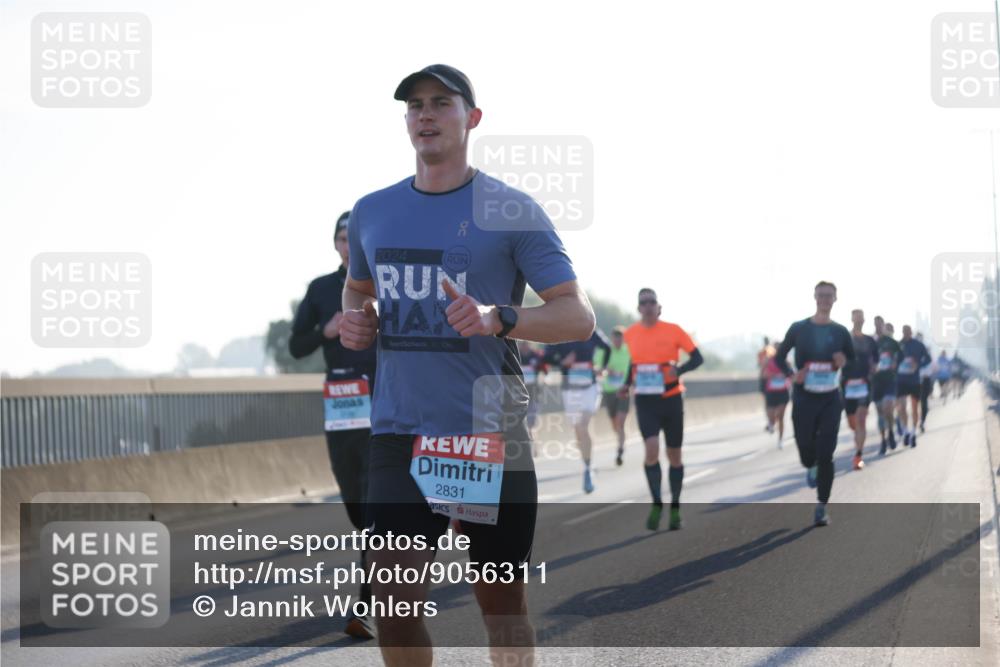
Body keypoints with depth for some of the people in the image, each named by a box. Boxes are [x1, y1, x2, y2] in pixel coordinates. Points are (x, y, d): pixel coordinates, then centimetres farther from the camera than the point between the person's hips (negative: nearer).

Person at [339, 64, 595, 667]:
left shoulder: (511, 211, -3)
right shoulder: (373, 211, 11)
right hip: (401, 432, 3)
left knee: (502, 600, 8)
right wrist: (354, 322, 6)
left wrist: (498, 318, -25)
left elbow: (579, 317, -8)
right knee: (395, 601, -7)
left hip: (492, 435, -3)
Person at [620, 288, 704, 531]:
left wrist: (679, 370, -24)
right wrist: (628, 384, 5)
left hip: (671, 399, -1)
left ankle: (675, 509, 22)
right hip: (645, 401, 1)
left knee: (674, 454, 8)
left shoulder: (672, 330, -7)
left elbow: (697, 357, -5)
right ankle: (656, 505, -5)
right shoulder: (630, 334, 1)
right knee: (651, 449, -19)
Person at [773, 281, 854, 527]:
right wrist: (791, 374, -12)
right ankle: (811, 468, 43)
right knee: (806, 450, 4)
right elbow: (780, 357, 6)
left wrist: (844, 362, -12)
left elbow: (854, 359, 12)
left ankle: (822, 506, 0)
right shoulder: (799, 328, -2)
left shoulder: (840, 332, 2)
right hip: (804, 398, 0)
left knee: (826, 454, -7)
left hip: (831, 399, 0)